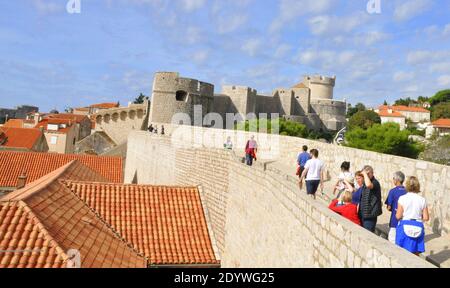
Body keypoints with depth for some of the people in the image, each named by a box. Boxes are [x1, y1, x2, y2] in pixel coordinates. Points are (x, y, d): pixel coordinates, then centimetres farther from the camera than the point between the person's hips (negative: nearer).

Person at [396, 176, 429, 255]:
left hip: (404, 227, -2)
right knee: (415, 255, 11)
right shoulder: (422, 200, -1)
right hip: (418, 228, 2)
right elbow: (426, 218, 0)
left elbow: (398, 216, -8)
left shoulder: (402, 198, -8)